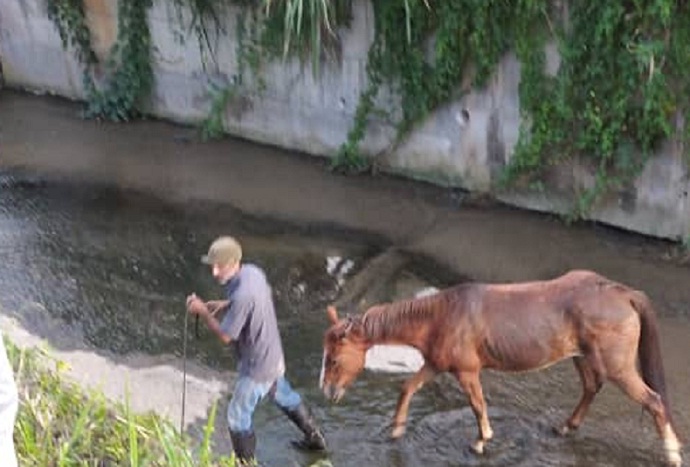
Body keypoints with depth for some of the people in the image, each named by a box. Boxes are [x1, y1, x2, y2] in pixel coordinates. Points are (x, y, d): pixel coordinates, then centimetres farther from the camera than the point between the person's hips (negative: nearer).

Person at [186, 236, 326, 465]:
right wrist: (225, 305, 5)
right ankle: (315, 438, 48)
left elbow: (225, 336, -25)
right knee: (284, 396, 30)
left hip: (257, 367, -9)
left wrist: (202, 311, -15)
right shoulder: (253, 271, -8)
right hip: (273, 355, 9)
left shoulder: (241, 295, -34)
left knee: (238, 416, 8)